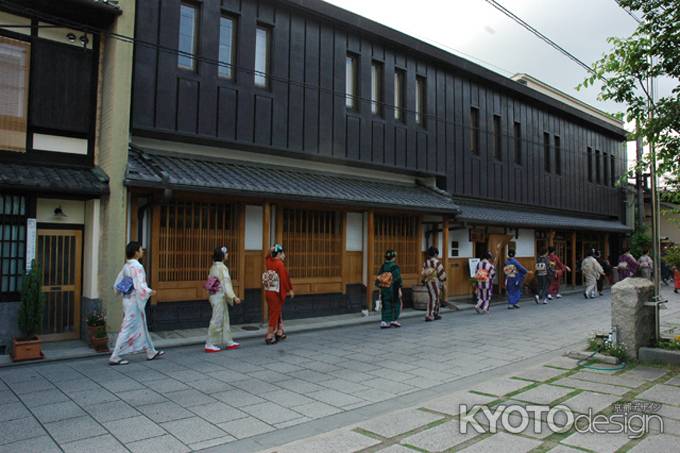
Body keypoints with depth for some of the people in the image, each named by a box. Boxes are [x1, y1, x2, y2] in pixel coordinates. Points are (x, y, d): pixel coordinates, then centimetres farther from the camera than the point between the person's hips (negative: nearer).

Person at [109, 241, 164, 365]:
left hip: (127, 300, 9)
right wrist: (151, 292, -12)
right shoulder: (137, 267, -18)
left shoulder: (126, 266, 8)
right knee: (128, 330, -2)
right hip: (135, 302, -9)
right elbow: (141, 287, -25)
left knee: (142, 327, 16)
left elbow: (116, 285, 12)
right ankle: (114, 357, 4)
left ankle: (151, 352, 27)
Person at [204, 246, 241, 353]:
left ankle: (228, 342, 23)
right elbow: (226, 283, -22)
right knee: (217, 321, -2)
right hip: (220, 297, -9)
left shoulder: (214, 267, 10)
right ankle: (209, 345, 4)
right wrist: (233, 297, -24)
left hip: (214, 295, 9)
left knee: (224, 319, 15)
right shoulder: (222, 267, -16)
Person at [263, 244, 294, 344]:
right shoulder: (280, 264, -16)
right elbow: (284, 279, -16)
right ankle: (269, 336, 5)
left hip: (268, 291, 8)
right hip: (276, 293, -8)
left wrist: (271, 250, 11)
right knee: (274, 314, 1)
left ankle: (279, 332, 27)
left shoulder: (269, 262, 4)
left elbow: (268, 257, 27)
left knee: (276, 313, 18)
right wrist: (290, 290, -7)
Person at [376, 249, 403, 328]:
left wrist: (381, 288, 16)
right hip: (393, 289, -5)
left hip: (384, 290, 5)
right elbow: (398, 279, -14)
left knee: (386, 306, 8)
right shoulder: (395, 267, -10)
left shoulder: (383, 266, 6)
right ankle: (394, 320, 5)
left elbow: (378, 279, 8)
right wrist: (399, 289, -11)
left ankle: (384, 322, 1)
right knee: (396, 304, 10)